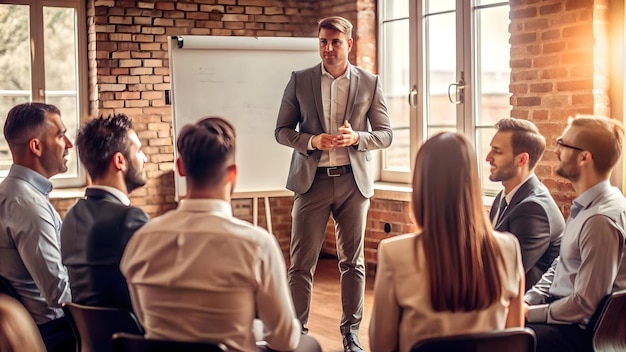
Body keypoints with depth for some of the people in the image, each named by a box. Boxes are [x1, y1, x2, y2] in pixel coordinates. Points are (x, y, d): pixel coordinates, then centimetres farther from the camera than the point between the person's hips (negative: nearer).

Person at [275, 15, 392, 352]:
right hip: (312, 180, 0)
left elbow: (385, 134, 5)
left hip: (353, 180, 1)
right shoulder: (299, 81, 3)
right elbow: (282, 130, 5)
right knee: (302, 261, -1)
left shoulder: (369, 83, 3)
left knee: (353, 261, 8)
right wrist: (311, 141, -14)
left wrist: (356, 138, -15)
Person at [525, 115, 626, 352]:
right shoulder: (585, 207, 7)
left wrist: (526, 313, -13)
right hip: (557, 310, 9)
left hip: (578, 332, -9)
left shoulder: (601, 219, -23)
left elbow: (583, 305, -22)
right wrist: (526, 301, 2)